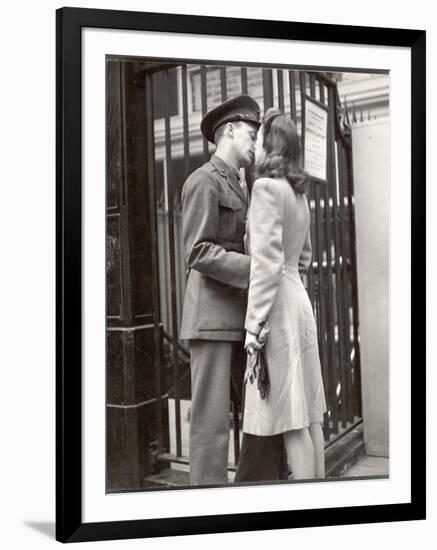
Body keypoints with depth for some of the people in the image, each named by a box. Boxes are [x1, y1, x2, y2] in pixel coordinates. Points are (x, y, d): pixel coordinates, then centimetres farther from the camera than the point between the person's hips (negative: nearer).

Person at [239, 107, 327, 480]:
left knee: (290, 418, -5)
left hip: (277, 306, -9)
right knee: (308, 414, 11)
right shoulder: (298, 194, 16)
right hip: (299, 300, 9)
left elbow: (267, 261, -17)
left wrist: (254, 324, -16)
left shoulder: (267, 187, -9)